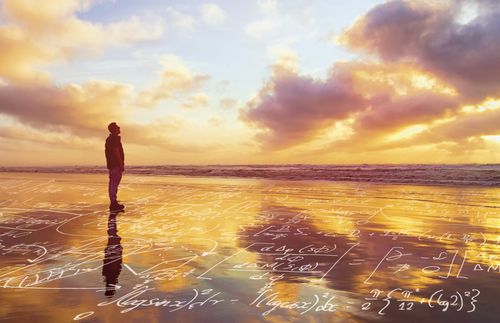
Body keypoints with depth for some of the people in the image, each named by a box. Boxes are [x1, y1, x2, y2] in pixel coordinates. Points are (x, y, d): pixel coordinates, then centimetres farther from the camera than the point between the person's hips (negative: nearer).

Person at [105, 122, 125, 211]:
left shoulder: (110, 139, 20)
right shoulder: (115, 139, -13)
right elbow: (116, 152, -21)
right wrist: (121, 164, -21)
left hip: (112, 164, 11)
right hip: (115, 164, -11)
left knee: (113, 184, 13)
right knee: (114, 183, -9)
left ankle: (113, 202, 20)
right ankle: (113, 203, -8)